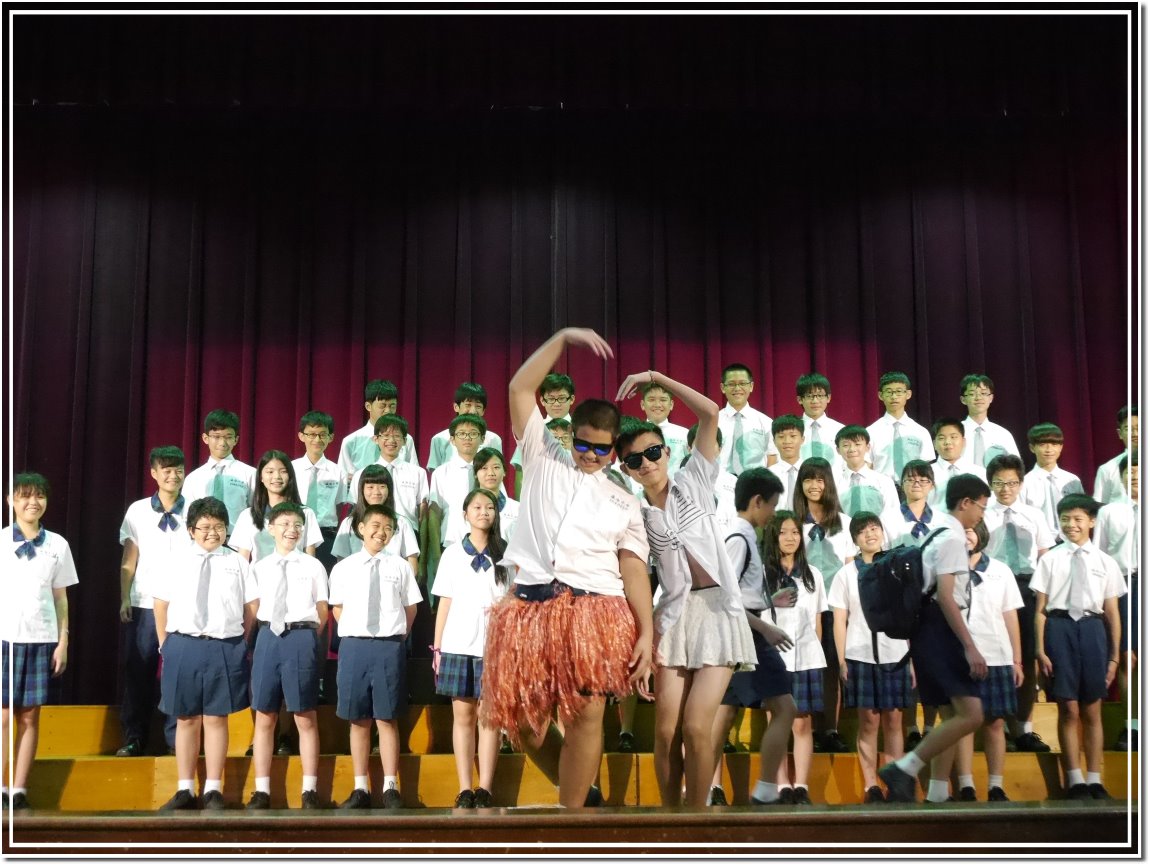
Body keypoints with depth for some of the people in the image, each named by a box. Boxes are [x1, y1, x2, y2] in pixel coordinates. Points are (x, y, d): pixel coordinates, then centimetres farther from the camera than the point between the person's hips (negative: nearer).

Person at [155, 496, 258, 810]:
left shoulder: (236, 562, 4)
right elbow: (161, 603, 9)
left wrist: (240, 643, 2)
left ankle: (213, 791, 10)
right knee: (187, 719, 8)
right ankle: (185, 790, 16)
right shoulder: (179, 562, 6)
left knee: (216, 719, 3)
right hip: (183, 646, 1)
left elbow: (252, 605, 5)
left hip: (225, 647, -1)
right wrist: (165, 643, 6)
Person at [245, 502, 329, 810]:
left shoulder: (313, 566, 4)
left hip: (302, 638, -2)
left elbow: (322, 610, 6)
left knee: (305, 717, 3)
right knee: (264, 717, 5)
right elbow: (253, 609, 10)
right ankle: (261, 791, 12)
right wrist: (260, 638, 1)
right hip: (268, 637, 2)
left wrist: (307, 637, 1)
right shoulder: (260, 567, 10)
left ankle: (309, 791, 7)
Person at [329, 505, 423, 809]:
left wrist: (395, 635, 5)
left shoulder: (400, 567, 4)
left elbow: (410, 608, 9)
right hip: (354, 645, 1)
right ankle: (360, 789, 13)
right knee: (358, 720, 7)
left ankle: (390, 788, 9)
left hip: (389, 646, -1)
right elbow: (337, 610, 12)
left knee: (387, 719, 3)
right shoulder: (343, 568, 6)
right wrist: (354, 633, 4)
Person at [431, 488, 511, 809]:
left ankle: (485, 790, 0)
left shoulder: (505, 554, 8)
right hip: (458, 644, 1)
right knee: (463, 714, 1)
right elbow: (444, 603, 10)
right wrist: (437, 647, 5)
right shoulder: (452, 554, 11)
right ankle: (465, 790, 4)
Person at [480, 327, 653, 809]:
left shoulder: (624, 505, 17)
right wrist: (563, 339, 9)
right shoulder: (542, 459, 17)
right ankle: (583, 794, 28)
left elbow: (633, 568, 8)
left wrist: (647, 632, -4)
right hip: (530, 606, 1)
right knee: (521, 721, 5)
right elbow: (520, 389, 12)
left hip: (594, 612, -1)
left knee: (584, 716, -8)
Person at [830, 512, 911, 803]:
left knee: (893, 719, 3)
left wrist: (915, 657, 2)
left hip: (896, 655, 1)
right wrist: (841, 660, -1)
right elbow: (840, 621, 5)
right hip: (860, 656, -1)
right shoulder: (846, 574, 6)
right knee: (869, 721, 0)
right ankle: (870, 786, 4)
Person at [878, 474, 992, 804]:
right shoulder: (952, 537, -10)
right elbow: (945, 597, -19)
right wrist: (970, 647, -20)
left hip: (927, 631, 11)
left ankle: (938, 794, 12)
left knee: (952, 715, 13)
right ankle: (905, 769, -15)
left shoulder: (937, 533, 19)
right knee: (970, 715, -15)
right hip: (940, 629, -11)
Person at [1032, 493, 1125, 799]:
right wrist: (1040, 650, -5)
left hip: (1092, 629, 1)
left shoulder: (1105, 562, 6)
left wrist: (1114, 656, 5)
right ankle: (1074, 780, 10)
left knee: (1092, 712, 7)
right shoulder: (1050, 560, 3)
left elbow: (1112, 613, 7)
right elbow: (1040, 609, 1)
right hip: (1060, 628, -1)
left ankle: (1094, 780, 15)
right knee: (1069, 710, 3)